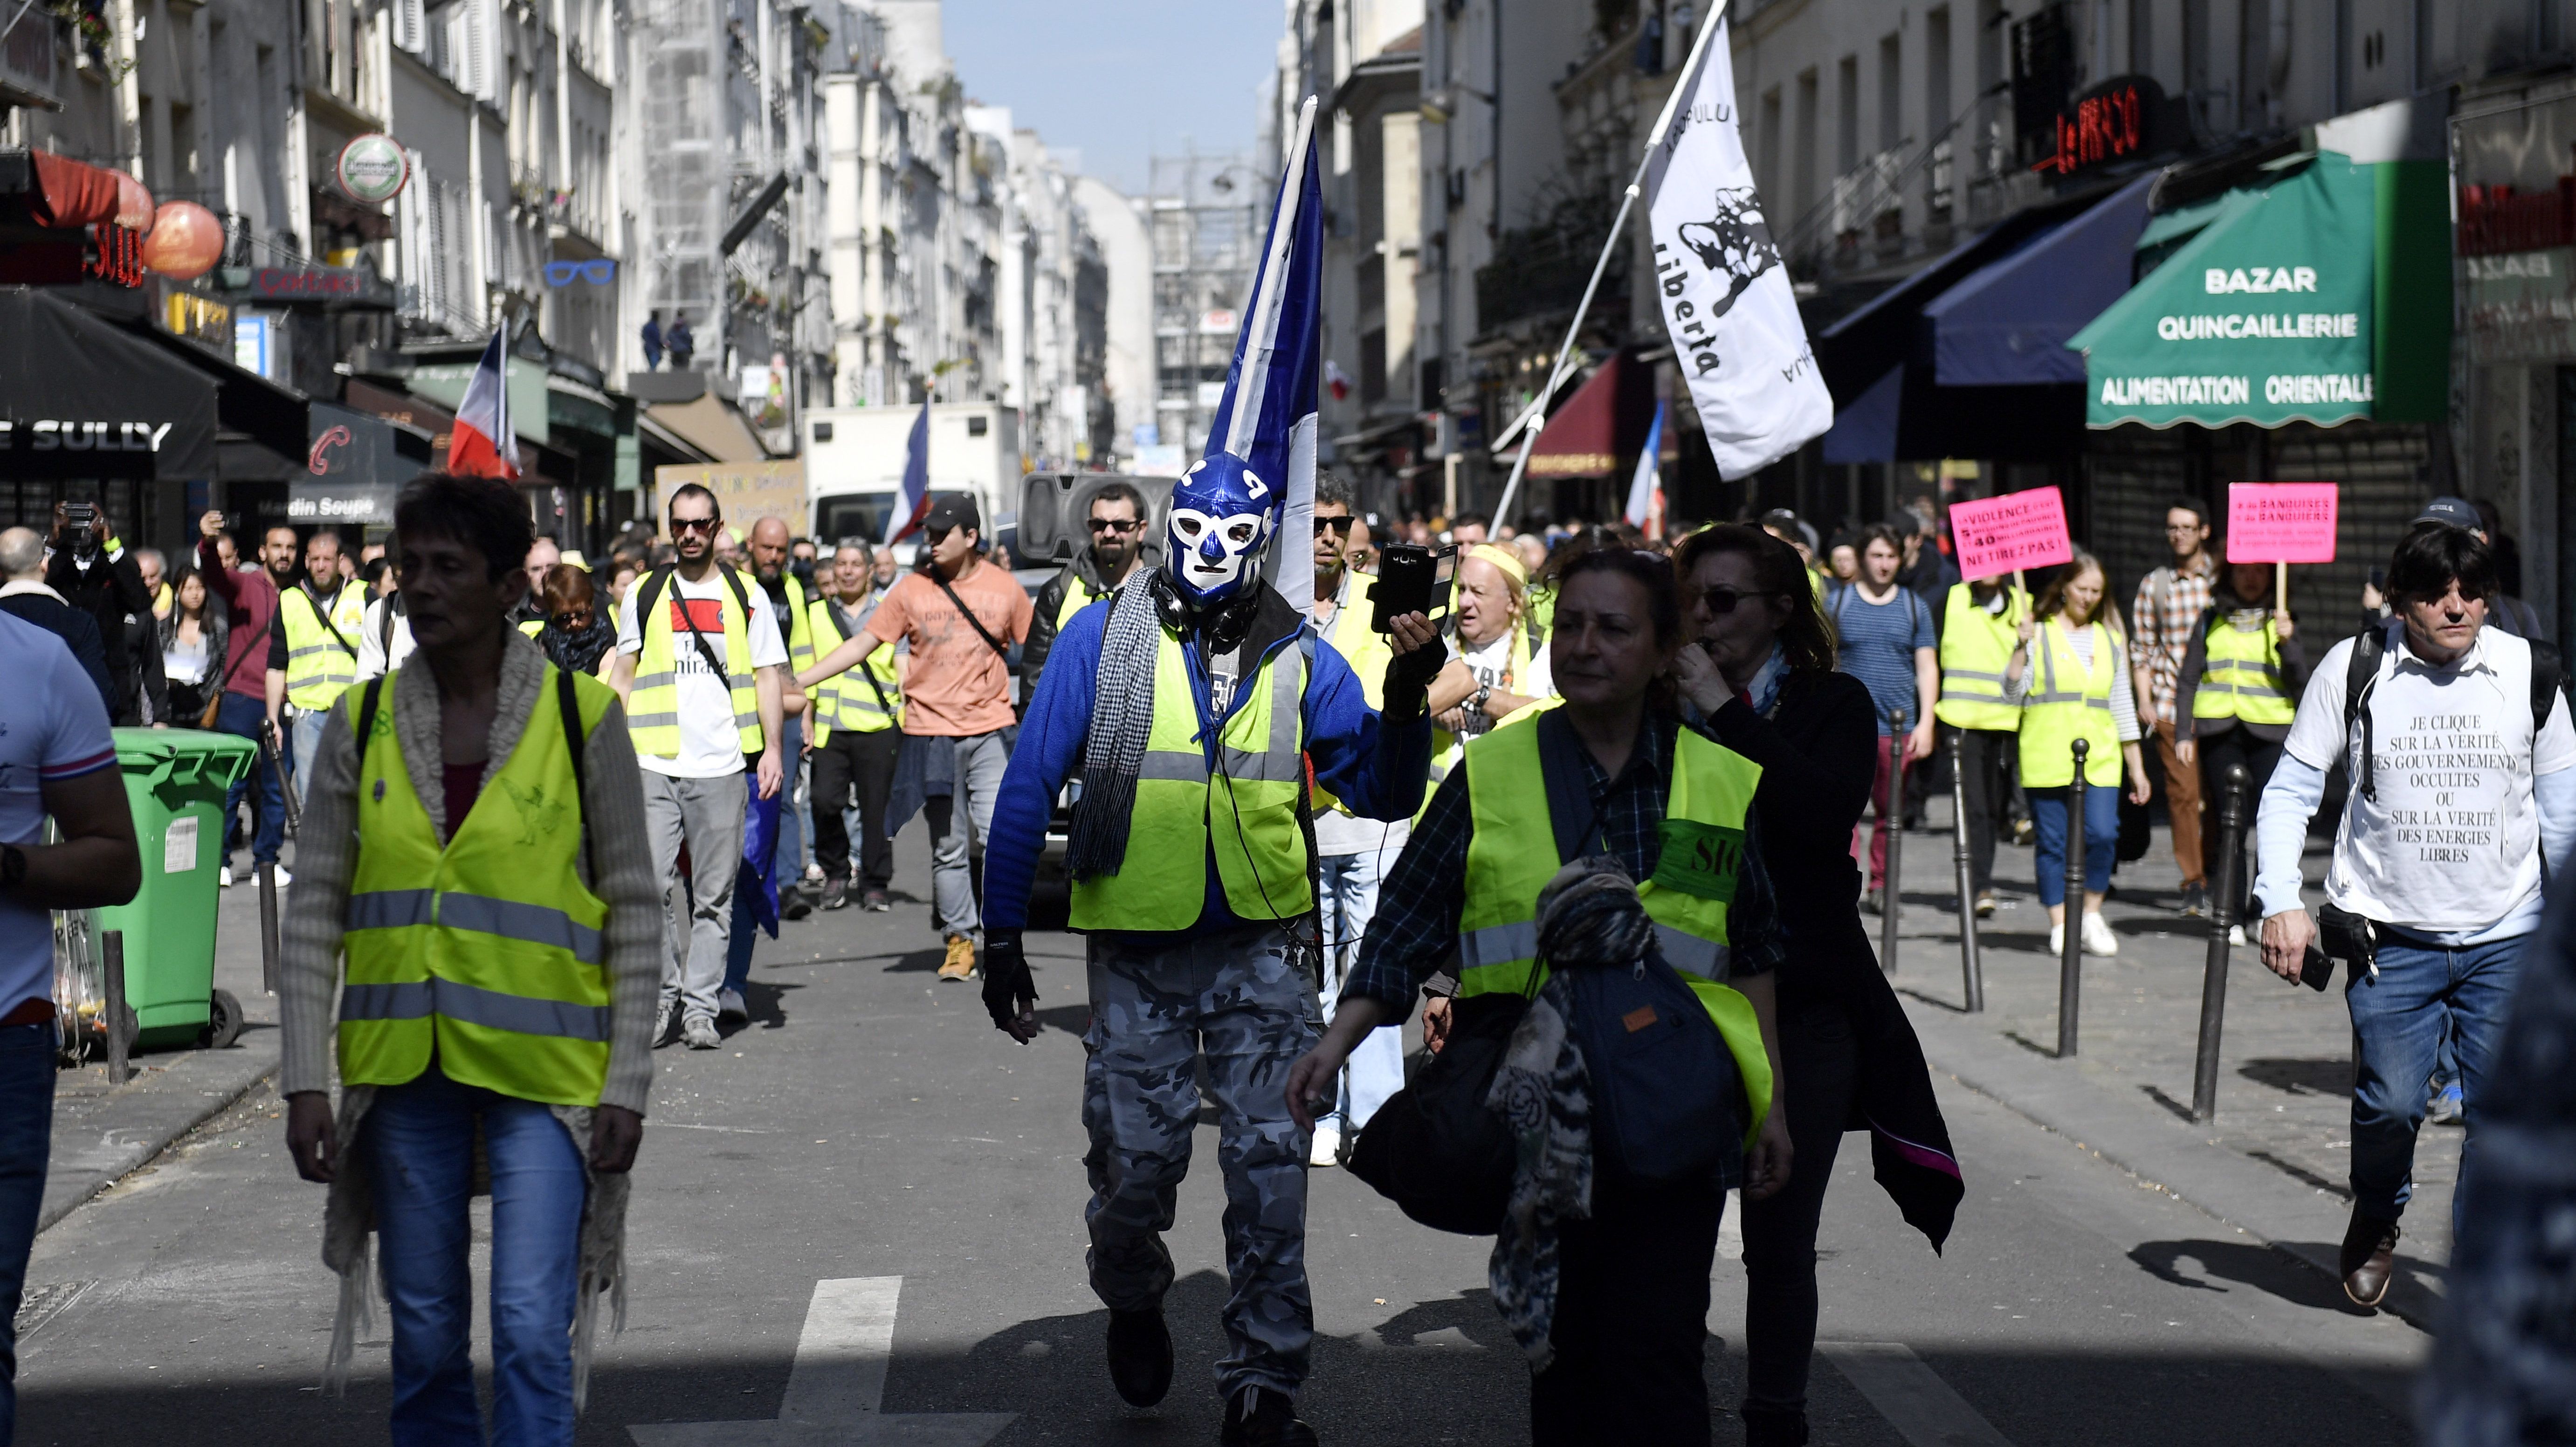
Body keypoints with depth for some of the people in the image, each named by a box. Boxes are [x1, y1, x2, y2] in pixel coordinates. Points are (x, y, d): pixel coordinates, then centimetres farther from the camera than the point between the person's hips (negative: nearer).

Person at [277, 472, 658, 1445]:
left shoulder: (582, 717, -3)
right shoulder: (361, 725, 3)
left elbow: (634, 911, 0)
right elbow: (312, 915, 5)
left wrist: (628, 1086, -5)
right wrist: (304, 1080, -2)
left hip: (541, 1071, -3)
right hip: (404, 1072, 3)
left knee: (532, 1333, -11)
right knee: (425, 1339, 10)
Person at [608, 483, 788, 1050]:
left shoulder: (747, 595, 10)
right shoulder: (644, 594, 12)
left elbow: (769, 675, 9)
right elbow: (623, 673, 15)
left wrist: (772, 747, -1)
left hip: (722, 765, 0)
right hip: (653, 764, 0)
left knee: (714, 894, 1)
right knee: (652, 884, -8)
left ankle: (700, 1006, 6)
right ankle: (663, 996, 6)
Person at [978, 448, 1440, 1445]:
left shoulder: (1298, 658, 4)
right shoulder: (1104, 635, -1)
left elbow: (1383, 793, 2)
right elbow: (1030, 787, -1)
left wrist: (1405, 694, -15)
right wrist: (1002, 937, -4)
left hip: (1261, 953, 1)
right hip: (1138, 957, -1)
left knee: (1270, 1173, -2)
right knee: (1137, 1162, 4)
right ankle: (1133, 1301, 36)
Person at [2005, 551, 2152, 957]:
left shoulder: (2109, 639, 17)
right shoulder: (2040, 633, 6)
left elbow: (2122, 705, 19)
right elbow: (2012, 695, -2)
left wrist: (2137, 766, 17)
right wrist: (2021, 647, -15)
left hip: (2099, 758, 2)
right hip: (2047, 757, -2)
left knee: (2103, 835, -13)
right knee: (2053, 843, -1)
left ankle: (2091, 914, 6)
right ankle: (2060, 926, 9)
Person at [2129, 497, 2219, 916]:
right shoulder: (2153, 585, 11)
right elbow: (2141, 649, 11)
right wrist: (2144, 700, 0)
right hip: (2170, 704, 0)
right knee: (2183, 791, -5)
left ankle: (2216, 870, 17)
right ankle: (2194, 882, 1)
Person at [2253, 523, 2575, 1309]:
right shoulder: (2353, 670, -2)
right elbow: (2290, 791, 2)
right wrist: (2281, 901, -9)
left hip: (2506, 937, 1)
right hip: (2390, 936, -1)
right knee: (2389, 1102, -7)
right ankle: (2375, 1222, 23)